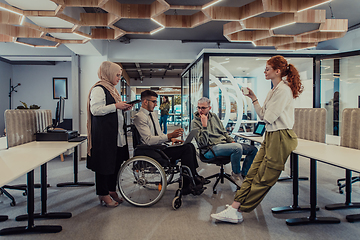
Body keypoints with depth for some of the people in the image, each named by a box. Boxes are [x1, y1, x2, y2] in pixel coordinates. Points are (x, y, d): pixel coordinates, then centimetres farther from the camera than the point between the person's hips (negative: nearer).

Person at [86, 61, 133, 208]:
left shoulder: (111, 89, 19)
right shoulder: (98, 89, -11)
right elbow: (95, 110, -22)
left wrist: (123, 108, 9)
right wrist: (116, 106, -20)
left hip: (116, 133, 10)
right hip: (103, 134, -10)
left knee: (116, 162, 13)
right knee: (104, 163, -1)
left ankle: (112, 191, 26)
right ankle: (103, 195, 12)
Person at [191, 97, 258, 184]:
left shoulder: (214, 116, 14)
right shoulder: (195, 122, -5)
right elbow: (202, 143, -16)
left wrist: (231, 141, 6)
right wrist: (204, 125, -22)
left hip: (224, 143, 8)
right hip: (211, 149, -7)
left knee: (253, 150, -2)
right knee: (238, 147, -33)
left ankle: (243, 174, 9)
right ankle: (236, 174, -9)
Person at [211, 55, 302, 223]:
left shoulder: (284, 90, -13)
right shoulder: (273, 91, 17)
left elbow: (269, 118, -18)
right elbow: (263, 116, 14)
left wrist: (266, 116, 2)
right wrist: (254, 99, 10)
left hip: (281, 137, -9)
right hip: (270, 136, 9)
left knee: (263, 178, -1)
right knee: (253, 173, 1)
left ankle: (236, 211, 3)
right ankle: (234, 209, 0)